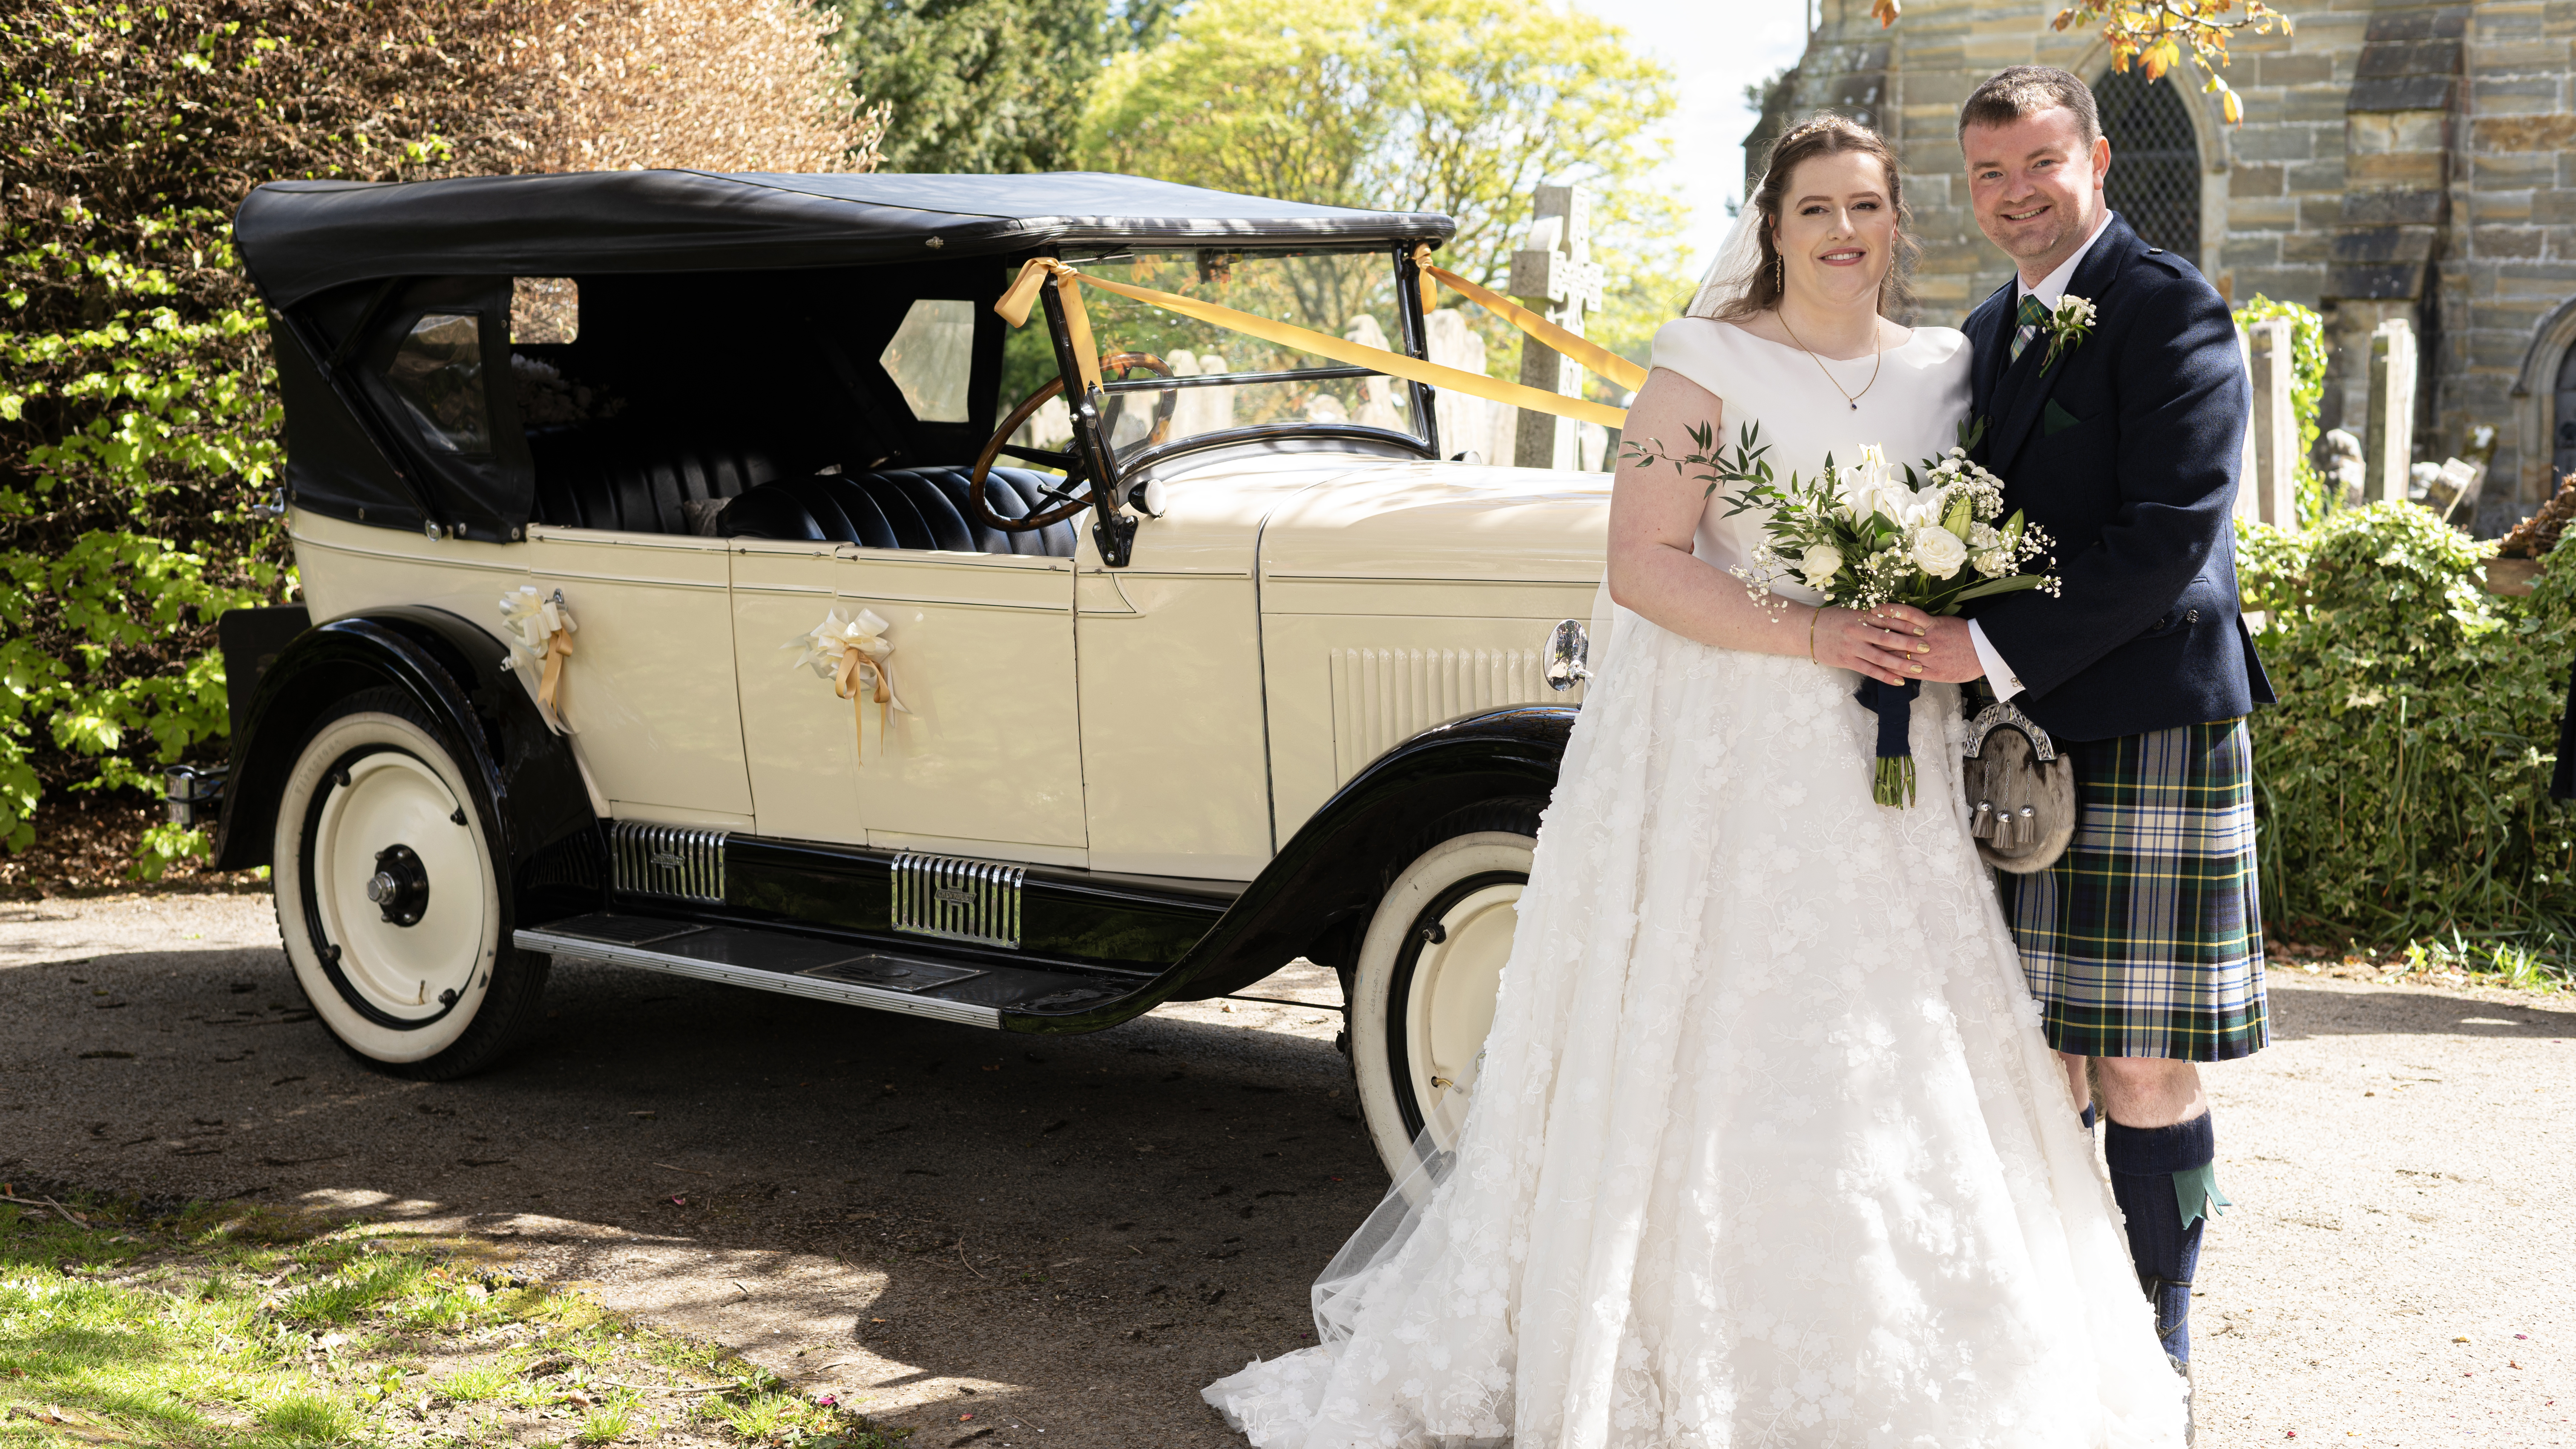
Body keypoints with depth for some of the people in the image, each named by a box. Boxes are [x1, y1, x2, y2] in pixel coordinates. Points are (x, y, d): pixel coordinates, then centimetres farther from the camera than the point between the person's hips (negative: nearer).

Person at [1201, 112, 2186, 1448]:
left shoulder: (1949, 369, 12)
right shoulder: (1707, 362, -3)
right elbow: (1643, 564, -11)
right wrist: (1815, 635, -19)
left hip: (1880, 770, 5)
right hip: (1716, 759, -4)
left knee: (1896, 1067, 4)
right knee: (1699, 1056, -3)